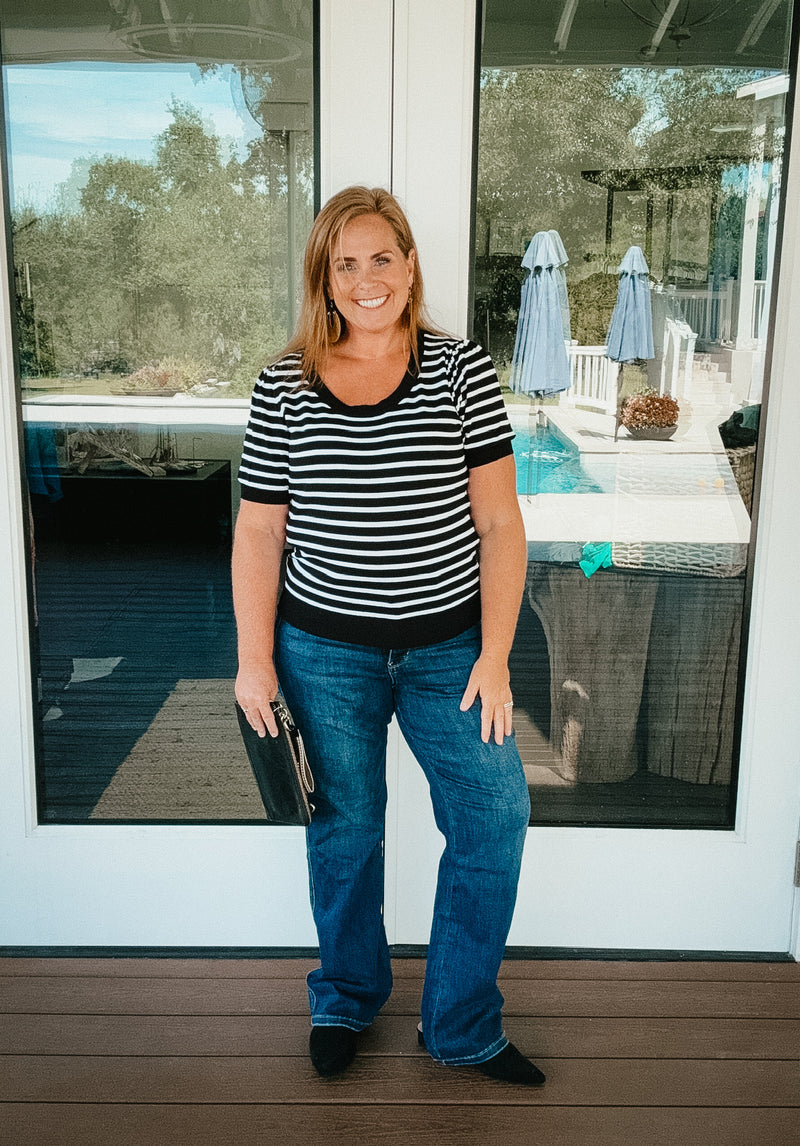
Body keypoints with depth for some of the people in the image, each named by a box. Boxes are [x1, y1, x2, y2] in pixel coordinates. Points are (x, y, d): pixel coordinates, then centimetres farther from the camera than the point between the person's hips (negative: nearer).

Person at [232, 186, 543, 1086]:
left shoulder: (462, 370, -4)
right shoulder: (284, 387, -2)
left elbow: (499, 521, -5)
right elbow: (258, 533, 1)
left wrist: (494, 657, -9)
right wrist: (254, 661, -4)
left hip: (448, 645, 1)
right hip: (325, 649, 0)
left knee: (495, 816, 1)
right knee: (344, 829, 13)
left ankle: (460, 1027, 24)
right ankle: (347, 998, 40)